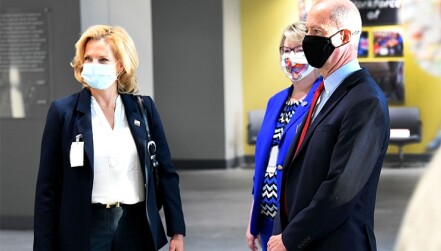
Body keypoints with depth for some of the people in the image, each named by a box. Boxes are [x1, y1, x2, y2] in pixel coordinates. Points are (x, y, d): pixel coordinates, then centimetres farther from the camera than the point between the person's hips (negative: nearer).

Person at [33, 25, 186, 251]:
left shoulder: (143, 108, 4)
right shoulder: (64, 111, -2)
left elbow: (166, 173, 8)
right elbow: (47, 188, -1)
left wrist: (177, 231, 4)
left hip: (136, 229, 2)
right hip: (86, 231, -2)